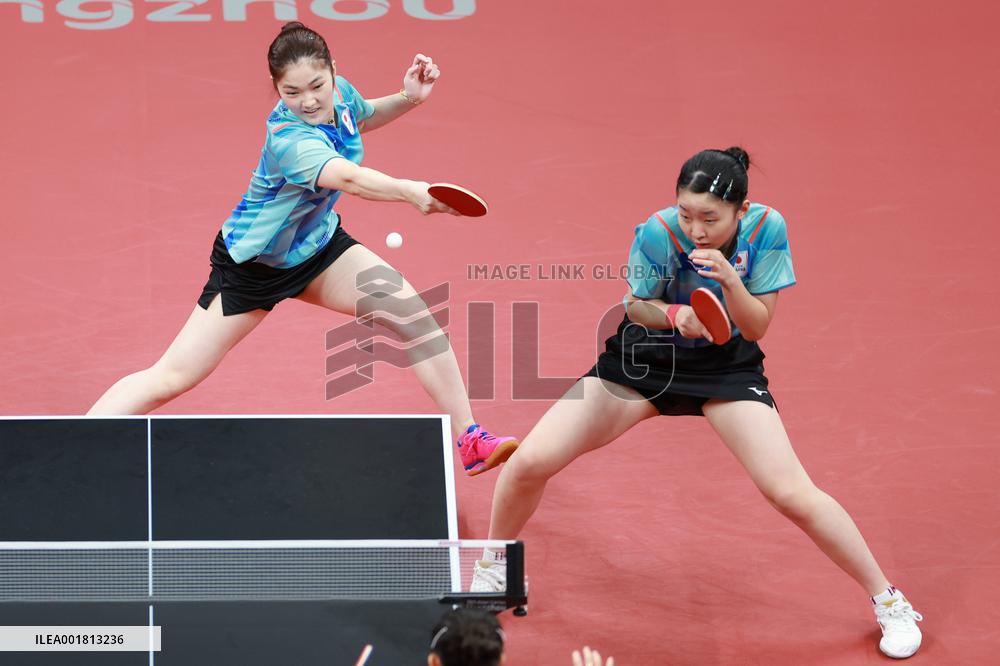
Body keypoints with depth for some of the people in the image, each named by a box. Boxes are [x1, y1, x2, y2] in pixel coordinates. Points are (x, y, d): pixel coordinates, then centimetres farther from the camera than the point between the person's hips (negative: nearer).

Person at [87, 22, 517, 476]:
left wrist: (408, 98, -6)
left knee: (414, 316, -9)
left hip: (318, 244, 7)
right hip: (252, 263, -6)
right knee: (171, 379, -6)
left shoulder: (339, 92, -15)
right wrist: (412, 192, -76)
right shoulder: (290, 138, -38)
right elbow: (349, 178, -59)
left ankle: (470, 440, 4)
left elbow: (363, 116, 13)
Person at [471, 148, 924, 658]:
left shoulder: (766, 228, -22)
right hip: (645, 355, 0)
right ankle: (493, 573, 20)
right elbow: (636, 307, -8)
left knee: (793, 494, -16)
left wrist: (730, 281, -35)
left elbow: (756, 327, -15)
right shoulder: (658, 232, -25)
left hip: (727, 364, 0)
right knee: (529, 463, -11)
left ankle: (887, 600, 7)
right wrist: (674, 315, -30)